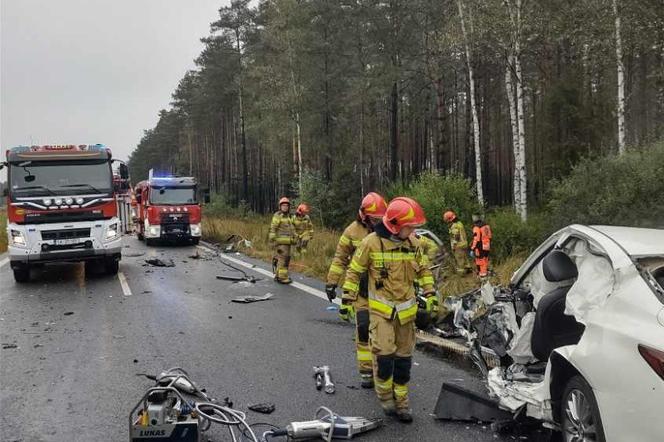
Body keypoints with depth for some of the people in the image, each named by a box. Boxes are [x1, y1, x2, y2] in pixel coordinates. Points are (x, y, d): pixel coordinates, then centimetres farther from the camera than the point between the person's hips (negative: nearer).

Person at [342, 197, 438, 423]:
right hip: (381, 308, -4)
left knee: (404, 357, 9)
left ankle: (400, 401, 23)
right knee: (384, 354, -13)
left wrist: (430, 294, 10)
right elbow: (354, 271, -4)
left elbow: (423, 269, 16)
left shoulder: (413, 243, 1)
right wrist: (347, 299, -4)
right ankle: (385, 395, 12)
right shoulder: (372, 242, -13)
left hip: (406, 309, 5)